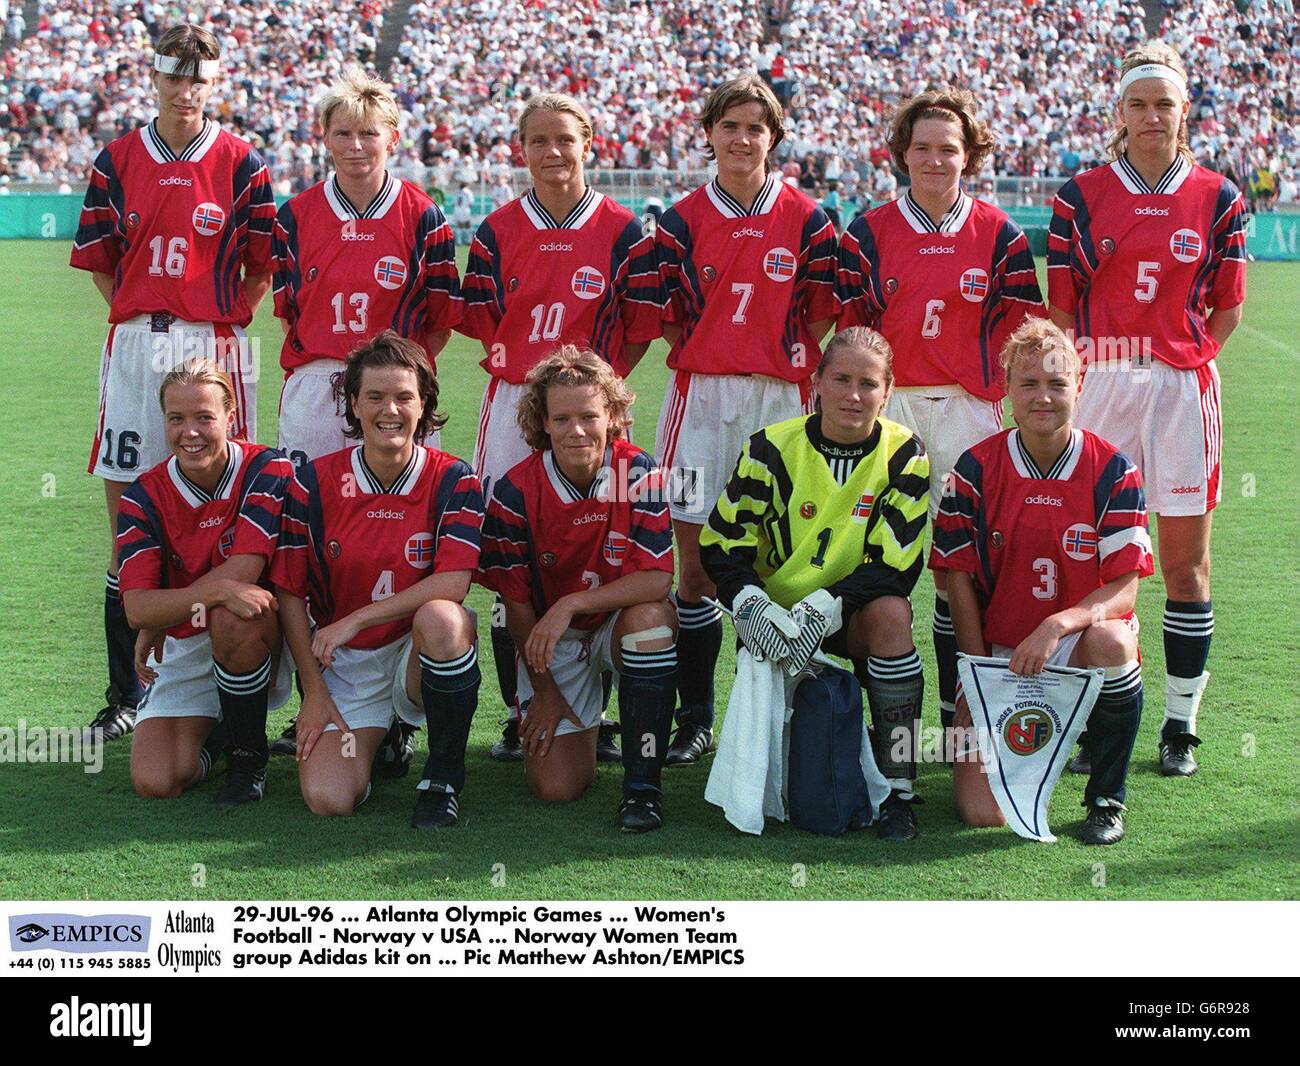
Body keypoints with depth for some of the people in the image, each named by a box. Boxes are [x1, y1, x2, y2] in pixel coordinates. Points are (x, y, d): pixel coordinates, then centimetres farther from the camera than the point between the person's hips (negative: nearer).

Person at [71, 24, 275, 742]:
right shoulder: (117, 160, 10)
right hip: (132, 346, 2)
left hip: (213, 346, -2)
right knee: (127, 527, 3)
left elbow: (262, 265, 6)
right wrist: (140, 316, 6)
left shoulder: (239, 163, 3)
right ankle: (125, 691, 11)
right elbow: (99, 258, 14)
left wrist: (226, 319, -1)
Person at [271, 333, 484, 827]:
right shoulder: (315, 481, -4)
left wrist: (356, 619, -23)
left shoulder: (453, 480, -8)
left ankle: (443, 778, -15)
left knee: (441, 618, -38)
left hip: (421, 655, -1)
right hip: (343, 663, 2)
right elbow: (290, 592, 0)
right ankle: (380, 736, 19)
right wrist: (314, 690, -5)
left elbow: (452, 583, -20)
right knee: (328, 798, -20)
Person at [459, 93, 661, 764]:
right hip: (512, 406, 2)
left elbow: (642, 326, 6)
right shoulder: (498, 231, 7)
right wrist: (520, 364, 0)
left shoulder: (621, 230, 3)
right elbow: (480, 321, 11)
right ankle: (519, 717, 11)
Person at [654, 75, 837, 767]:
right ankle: (695, 721, 7)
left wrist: (790, 362, -3)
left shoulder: (806, 220, 6)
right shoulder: (683, 220, 7)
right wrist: (710, 356, -6)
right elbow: (667, 318, 6)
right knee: (696, 561, 0)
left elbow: (821, 317, 7)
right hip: (701, 398, 0)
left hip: (781, 401, 0)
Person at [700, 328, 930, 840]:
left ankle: (896, 787, -25)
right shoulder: (773, 447, -6)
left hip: (852, 617, 0)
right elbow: (721, 544, -5)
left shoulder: (903, 455, -8)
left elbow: (895, 565, -14)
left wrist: (824, 606, -29)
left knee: (891, 611, -35)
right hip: (775, 615, 0)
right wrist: (750, 605, -25)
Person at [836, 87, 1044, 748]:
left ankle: (958, 710, 7)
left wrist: (1006, 401, -1)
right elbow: (849, 331, 8)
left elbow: (1023, 331, 7)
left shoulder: (998, 235, 7)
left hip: (968, 408, 0)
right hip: (887, 405, 0)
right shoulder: (868, 234, 7)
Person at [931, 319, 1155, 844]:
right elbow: (959, 579, -2)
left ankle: (1106, 797, -14)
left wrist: (1058, 625, -30)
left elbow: (1125, 588, -11)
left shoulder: (1112, 471, -7)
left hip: (1077, 644, 0)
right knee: (983, 813, -16)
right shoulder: (977, 467, -5)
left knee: (1111, 642, -38)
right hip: (997, 651, 0)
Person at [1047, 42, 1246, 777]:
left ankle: (1181, 723, 12)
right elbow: (1061, 307, 5)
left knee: (1186, 559, 3)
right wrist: (1077, 372, -6)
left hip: (1183, 387, 0)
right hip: (1098, 383, 0)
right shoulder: (1082, 195, 5)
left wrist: (1181, 357, -3)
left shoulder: (1217, 199, 6)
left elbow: (1227, 310, 8)